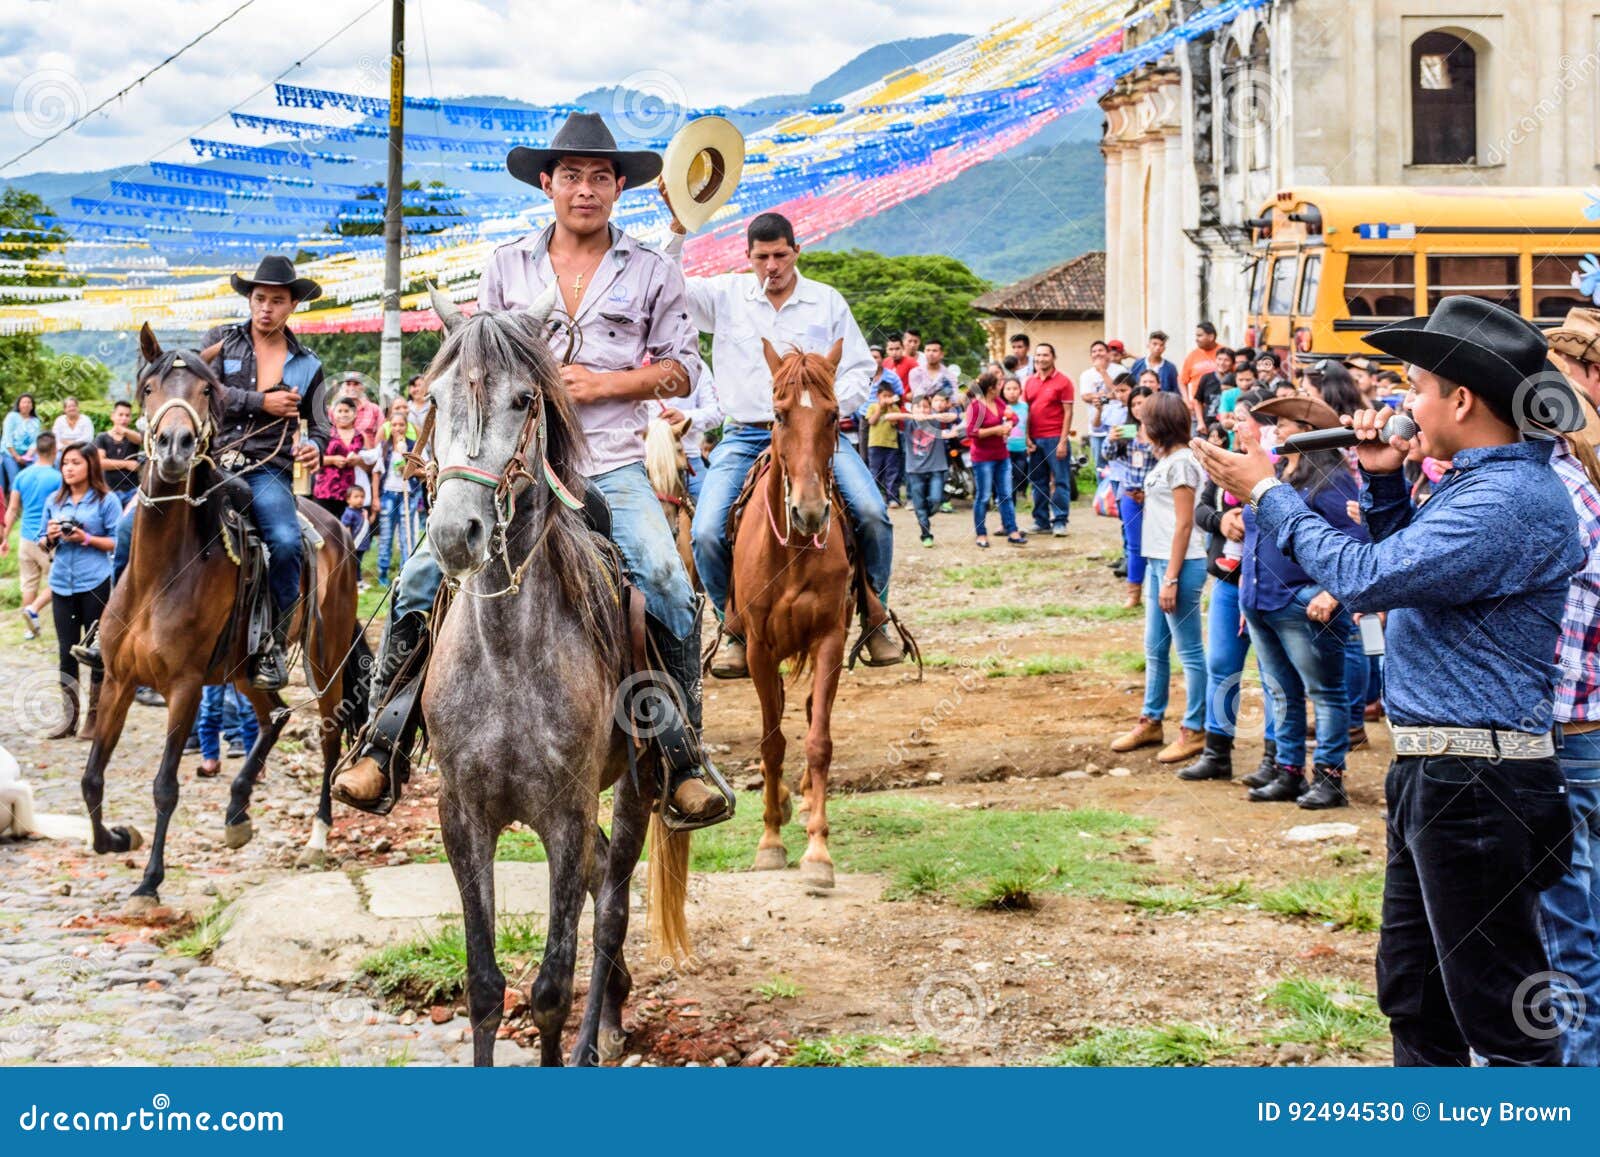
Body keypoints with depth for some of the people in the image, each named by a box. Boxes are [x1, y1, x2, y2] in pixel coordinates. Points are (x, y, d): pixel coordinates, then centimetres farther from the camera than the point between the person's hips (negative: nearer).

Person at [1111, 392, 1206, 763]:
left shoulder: (1180, 461, -13)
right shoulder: (1165, 459, 14)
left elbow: (1184, 523, -16)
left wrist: (1171, 578, -18)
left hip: (1180, 564, -10)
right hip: (1157, 561, 10)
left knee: (1189, 651, -2)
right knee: (1155, 648, 16)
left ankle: (1194, 731, 3)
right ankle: (1151, 722, 26)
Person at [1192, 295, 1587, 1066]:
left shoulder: (1515, 501, -21)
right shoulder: (1478, 483, 13)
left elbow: (1365, 577, -24)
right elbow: (1408, 564, 28)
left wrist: (1267, 492, -11)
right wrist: (1384, 482, 12)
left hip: (1477, 788, -11)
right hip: (1432, 774, 11)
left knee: (1498, 1012, -4)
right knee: (1413, 991, 20)